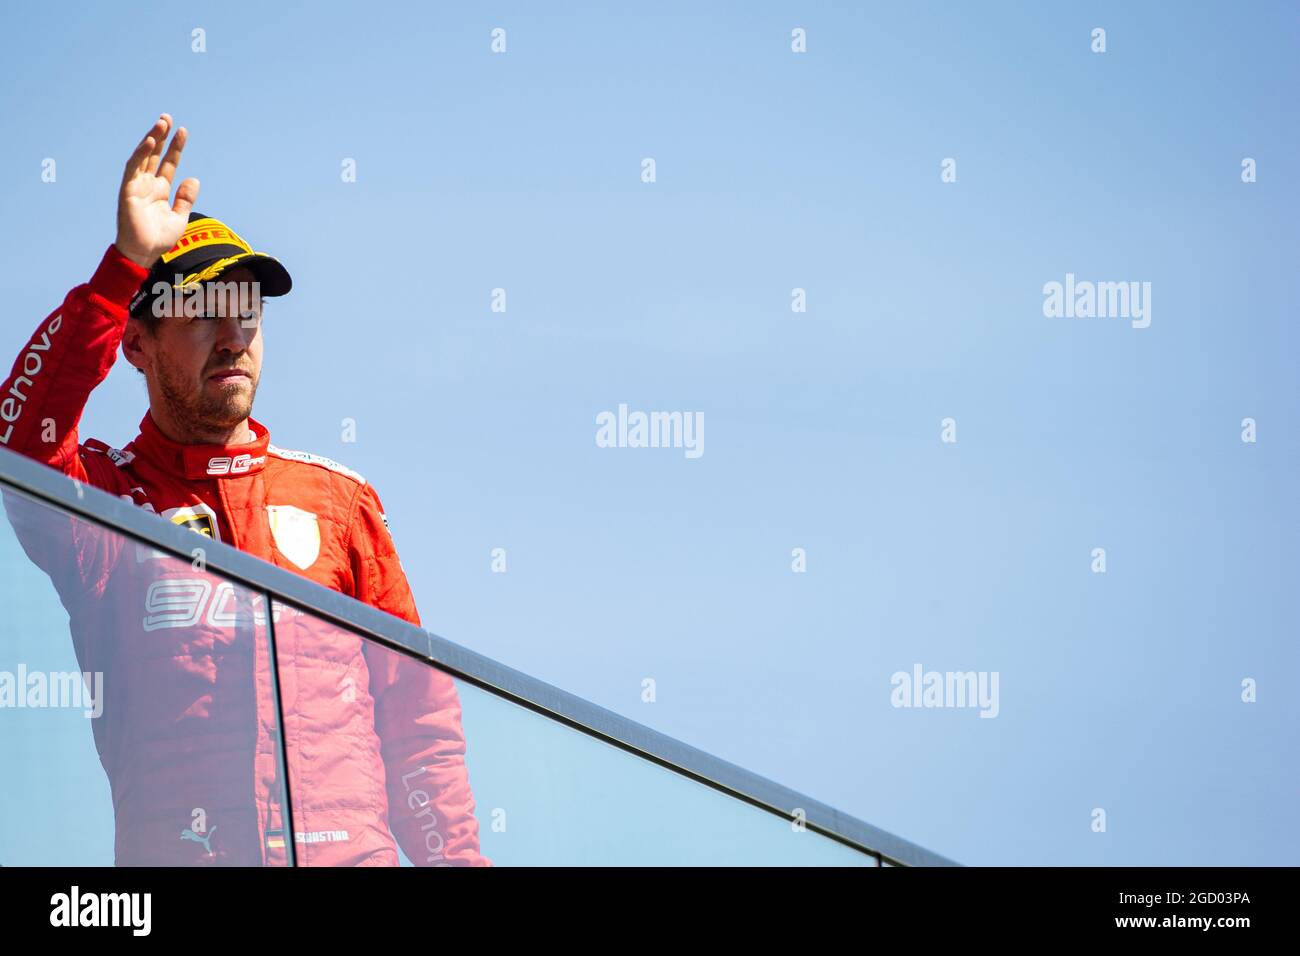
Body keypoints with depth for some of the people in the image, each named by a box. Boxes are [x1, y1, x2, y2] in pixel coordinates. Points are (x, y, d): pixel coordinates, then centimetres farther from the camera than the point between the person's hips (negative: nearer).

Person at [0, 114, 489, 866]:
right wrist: (127, 265, -17)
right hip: (171, 855, -1)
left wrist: (456, 857, 5)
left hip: (353, 848, 1)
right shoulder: (101, 494, 9)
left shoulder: (339, 496, 15)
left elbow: (416, 707, 14)